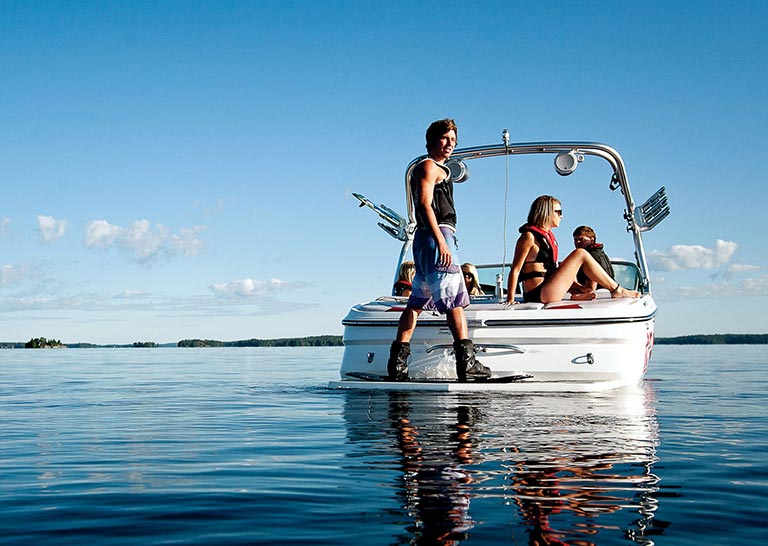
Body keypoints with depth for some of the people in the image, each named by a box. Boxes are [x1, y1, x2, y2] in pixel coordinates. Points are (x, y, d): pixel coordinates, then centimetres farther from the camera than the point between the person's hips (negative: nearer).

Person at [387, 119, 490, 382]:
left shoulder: (439, 169, 27)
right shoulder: (428, 166, -3)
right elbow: (424, 204, -16)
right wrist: (441, 241, -25)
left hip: (429, 239, 11)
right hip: (436, 235, -11)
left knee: (417, 301, 8)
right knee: (455, 298, -14)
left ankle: (397, 361, 9)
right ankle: (466, 361, -19)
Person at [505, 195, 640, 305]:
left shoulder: (548, 235, 16)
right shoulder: (529, 236, -11)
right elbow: (515, 269, -15)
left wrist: (572, 283, 11)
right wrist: (510, 299, -20)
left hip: (546, 291, 10)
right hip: (538, 295, -10)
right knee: (580, 254, -10)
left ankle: (577, 293, 5)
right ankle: (617, 290, -1)